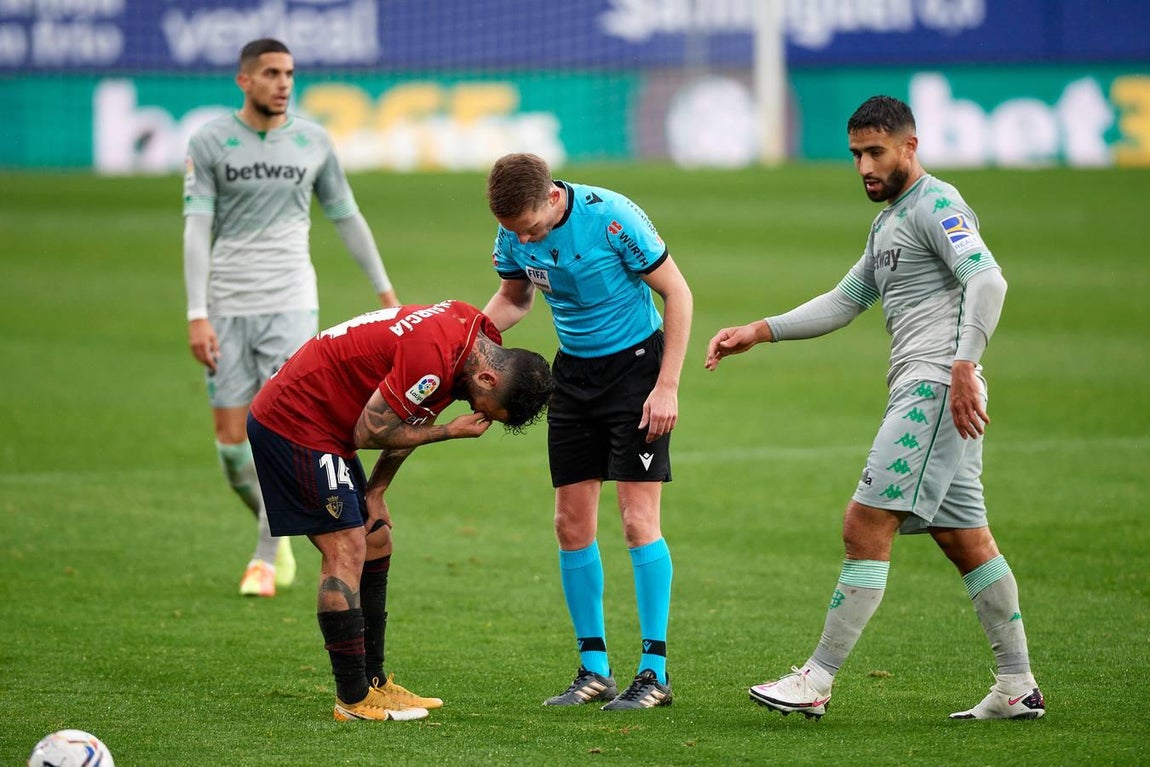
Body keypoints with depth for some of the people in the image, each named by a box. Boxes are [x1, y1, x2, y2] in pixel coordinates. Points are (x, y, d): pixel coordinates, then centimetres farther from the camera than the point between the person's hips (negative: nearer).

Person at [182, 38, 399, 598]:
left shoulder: (313, 142, 4)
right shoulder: (209, 143, -2)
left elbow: (347, 217, 16)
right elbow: (197, 230, -7)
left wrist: (386, 292, 20)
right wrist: (197, 316, -14)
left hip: (291, 305, 0)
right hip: (228, 309, 0)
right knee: (232, 442, -1)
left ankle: (265, 560, -1)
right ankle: (275, 530, 26)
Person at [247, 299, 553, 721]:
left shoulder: (476, 331, 2)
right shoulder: (433, 358, -29)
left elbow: (408, 421, 13)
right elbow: (369, 433, -21)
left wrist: (375, 492, 8)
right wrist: (450, 432, -14)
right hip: (293, 425, -10)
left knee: (377, 544, 12)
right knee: (346, 552, -11)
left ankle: (372, 682, 17)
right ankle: (354, 700, -8)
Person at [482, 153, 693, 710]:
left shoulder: (612, 218, -23)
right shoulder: (514, 233, -7)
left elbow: (677, 293, -14)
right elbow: (514, 298, 13)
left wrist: (667, 387, -17)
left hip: (636, 364, -6)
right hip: (573, 371, 6)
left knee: (638, 520, -11)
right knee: (572, 523, 2)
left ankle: (655, 671, -5)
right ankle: (594, 670, 10)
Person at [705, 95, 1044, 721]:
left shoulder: (936, 205, -7)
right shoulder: (888, 221, 24)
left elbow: (986, 279, -21)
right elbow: (846, 301, 28)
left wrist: (963, 366, -30)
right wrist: (758, 332, 20)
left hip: (935, 387, -10)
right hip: (920, 391, 10)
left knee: (866, 525, -12)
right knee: (965, 540, 10)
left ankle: (816, 681, -12)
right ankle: (1018, 688, 12)